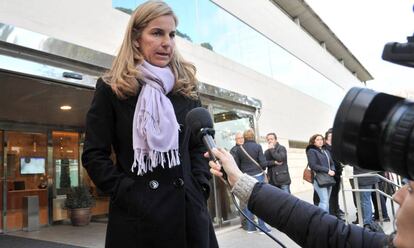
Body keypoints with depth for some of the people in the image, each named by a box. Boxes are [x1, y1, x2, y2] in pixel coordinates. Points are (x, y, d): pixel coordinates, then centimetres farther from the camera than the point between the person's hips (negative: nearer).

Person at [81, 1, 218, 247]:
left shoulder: (186, 87, 9)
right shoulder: (112, 88, -1)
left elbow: (199, 146, 12)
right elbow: (94, 155, -2)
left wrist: (200, 187, 0)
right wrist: (125, 193, -10)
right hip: (136, 214, -3)